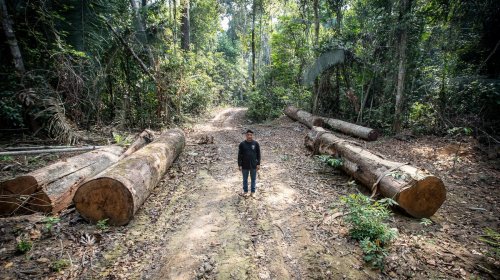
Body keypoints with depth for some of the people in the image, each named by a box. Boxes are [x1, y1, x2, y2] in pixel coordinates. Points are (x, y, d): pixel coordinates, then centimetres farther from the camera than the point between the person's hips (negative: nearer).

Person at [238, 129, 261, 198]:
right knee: (245, 179, 15)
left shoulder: (256, 143, -5)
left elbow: (258, 154, 1)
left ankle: (253, 191, 31)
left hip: (253, 165, 1)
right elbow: (240, 155, -3)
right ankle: (245, 191, 33)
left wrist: (258, 164, -1)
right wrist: (239, 165, -5)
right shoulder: (242, 144, -7)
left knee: (253, 179, 14)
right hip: (245, 166, 0)